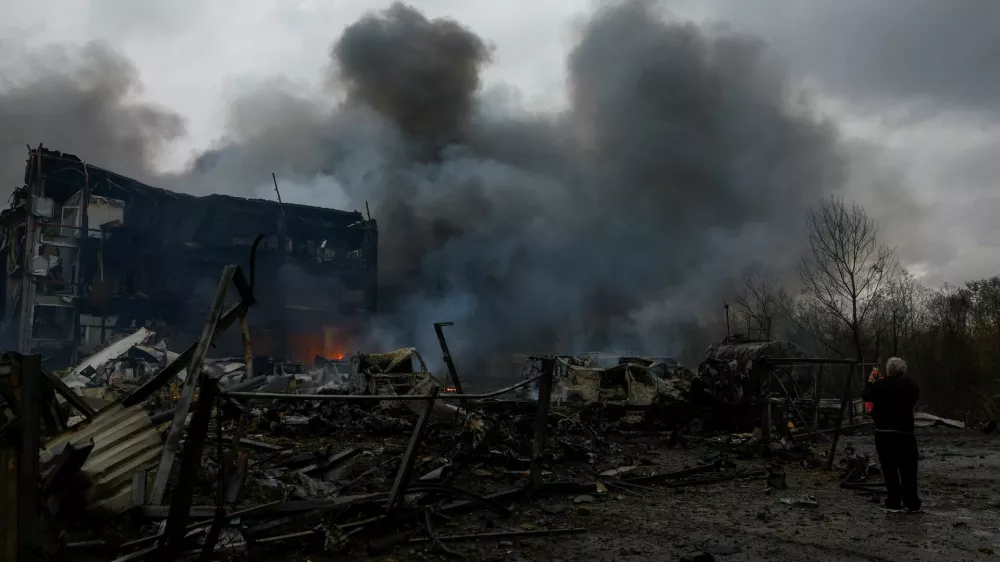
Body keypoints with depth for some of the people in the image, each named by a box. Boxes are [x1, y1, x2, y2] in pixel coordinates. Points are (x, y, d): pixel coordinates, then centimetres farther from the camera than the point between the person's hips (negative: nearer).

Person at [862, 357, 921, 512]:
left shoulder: (881, 384, -11)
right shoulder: (911, 385, 2)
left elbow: (865, 396, 1)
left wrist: (870, 382, 19)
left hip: (884, 432, -3)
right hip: (906, 432, 3)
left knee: (889, 468, 2)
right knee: (908, 469, 10)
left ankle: (894, 502, 2)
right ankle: (912, 503, 14)